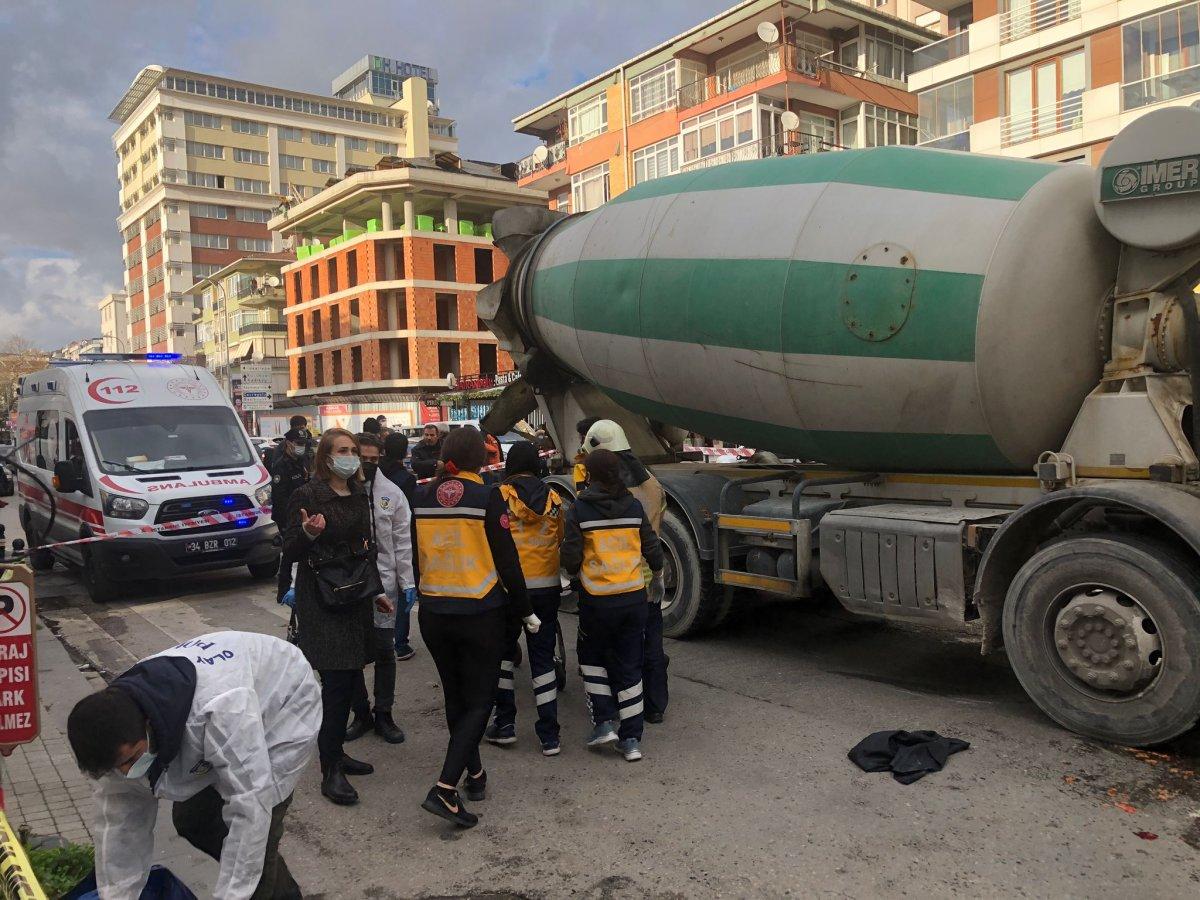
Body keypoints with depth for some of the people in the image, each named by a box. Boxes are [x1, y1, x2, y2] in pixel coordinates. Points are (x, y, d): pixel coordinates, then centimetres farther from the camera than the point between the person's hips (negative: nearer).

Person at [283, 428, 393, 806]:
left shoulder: (359, 494, 10)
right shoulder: (307, 495, -11)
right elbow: (290, 550, -10)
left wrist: (376, 590, 21)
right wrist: (308, 532, -31)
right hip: (321, 597, -7)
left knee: (350, 676, 11)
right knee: (336, 679, -9)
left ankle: (336, 752, 25)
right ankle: (330, 772, -1)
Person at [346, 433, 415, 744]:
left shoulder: (391, 493, 0)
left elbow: (403, 541, 2)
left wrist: (408, 583, -2)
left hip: (383, 582, 1)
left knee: (384, 649, 7)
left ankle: (383, 714, 21)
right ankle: (361, 713, 26)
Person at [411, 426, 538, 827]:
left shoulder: (421, 497, 0)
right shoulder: (487, 498, -13)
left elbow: (413, 558, 10)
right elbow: (507, 563, -11)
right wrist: (525, 611, 1)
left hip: (433, 614, 5)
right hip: (481, 615, -5)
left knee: (456, 696, 20)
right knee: (479, 700, 5)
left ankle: (474, 773, 32)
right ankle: (446, 788, -7)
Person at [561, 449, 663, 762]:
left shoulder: (579, 510, -9)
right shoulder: (634, 506, 0)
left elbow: (570, 561, -9)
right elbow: (653, 551, 5)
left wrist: (576, 571, 14)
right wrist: (656, 571, 26)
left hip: (597, 600, -3)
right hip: (634, 598, 3)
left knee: (592, 657, 20)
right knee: (629, 666, 12)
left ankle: (603, 722, 11)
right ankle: (631, 739, 13)